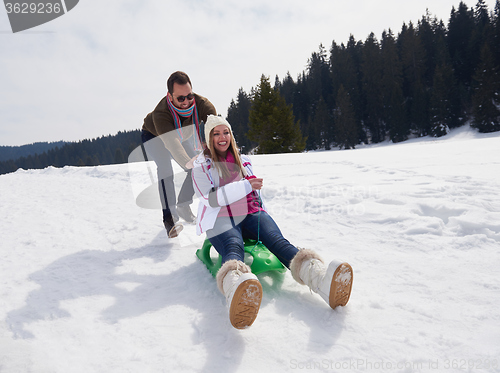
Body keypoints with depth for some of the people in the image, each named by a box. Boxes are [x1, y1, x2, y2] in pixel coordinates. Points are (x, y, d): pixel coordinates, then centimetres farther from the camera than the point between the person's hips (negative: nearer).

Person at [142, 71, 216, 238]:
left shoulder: (202, 104, -38)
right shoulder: (160, 114, -45)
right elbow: (173, 144, -56)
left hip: (184, 136, 4)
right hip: (155, 137, -4)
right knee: (165, 173, -22)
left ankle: (183, 206, 17)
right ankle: (170, 218, -13)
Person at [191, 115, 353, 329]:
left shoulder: (243, 160, 25)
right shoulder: (201, 166, 12)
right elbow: (211, 199, -4)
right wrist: (245, 185, -11)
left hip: (251, 214, 3)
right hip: (221, 220, -3)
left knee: (277, 240, -30)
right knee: (233, 249, -39)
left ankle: (322, 279, -60)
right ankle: (237, 290, -75)